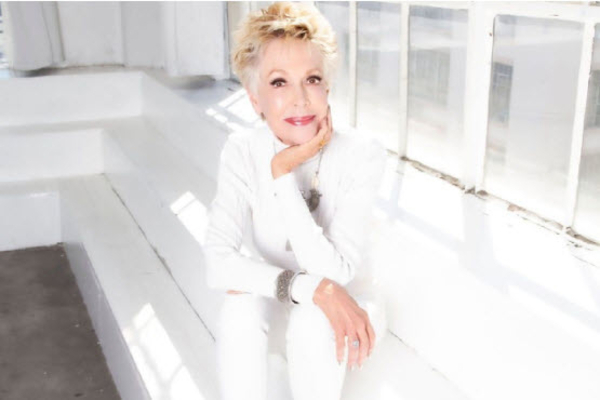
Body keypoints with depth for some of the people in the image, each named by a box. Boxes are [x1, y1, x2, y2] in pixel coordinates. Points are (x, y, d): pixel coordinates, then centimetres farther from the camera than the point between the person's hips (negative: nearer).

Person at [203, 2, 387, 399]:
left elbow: (335, 274, -30)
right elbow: (218, 262, -26)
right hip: (276, 295, 2)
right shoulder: (242, 152, -18)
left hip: (344, 301, -1)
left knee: (313, 320, -33)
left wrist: (283, 173, -35)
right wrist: (311, 287, -38)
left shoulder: (363, 155, -25)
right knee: (240, 307, -30)